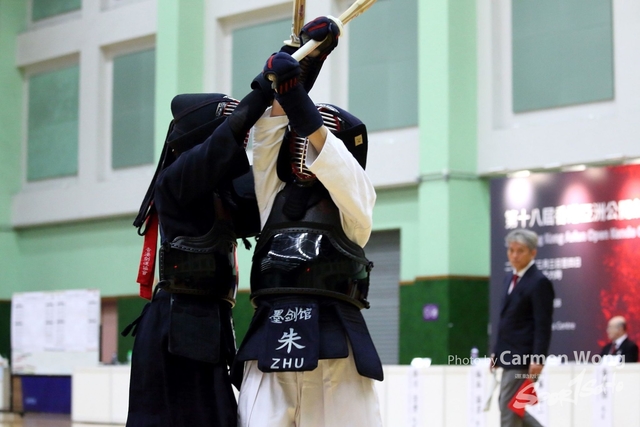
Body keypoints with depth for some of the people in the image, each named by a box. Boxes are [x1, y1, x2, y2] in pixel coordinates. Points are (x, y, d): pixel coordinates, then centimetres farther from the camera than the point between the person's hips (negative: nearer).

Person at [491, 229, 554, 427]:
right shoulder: (510, 279, 15)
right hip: (510, 358, 9)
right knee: (511, 409, 13)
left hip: (524, 359, -9)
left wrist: (538, 359, -22)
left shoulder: (539, 282, -12)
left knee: (509, 410, -7)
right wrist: (497, 352, 18)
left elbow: (543, 325, -17)